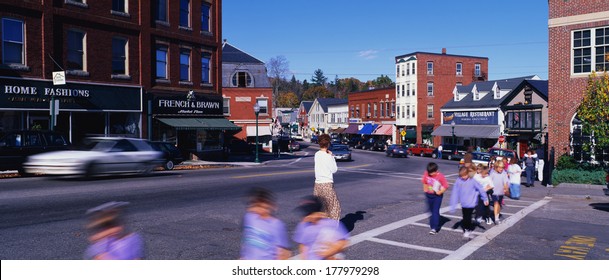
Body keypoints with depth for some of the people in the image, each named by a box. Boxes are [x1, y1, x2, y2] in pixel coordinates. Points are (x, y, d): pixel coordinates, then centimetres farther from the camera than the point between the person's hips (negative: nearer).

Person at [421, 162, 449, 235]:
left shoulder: (440, 176, -20)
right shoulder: (426, 174, -8)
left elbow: (446, 186, -15)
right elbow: (424, 182, 11)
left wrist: (440, 192, -20)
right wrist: (425, 189, 5)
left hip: (437, 196, -5)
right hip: (429, 195, 5)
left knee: (435, 211, -10)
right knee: (431, 210, 18)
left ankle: (434, 228, -14)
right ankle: (433, 224, 39)